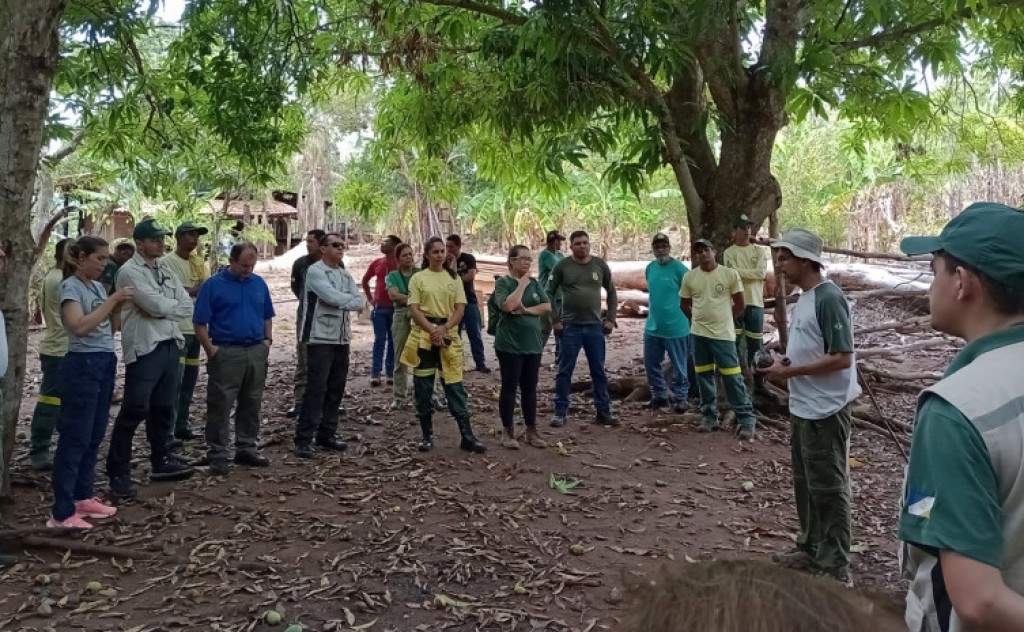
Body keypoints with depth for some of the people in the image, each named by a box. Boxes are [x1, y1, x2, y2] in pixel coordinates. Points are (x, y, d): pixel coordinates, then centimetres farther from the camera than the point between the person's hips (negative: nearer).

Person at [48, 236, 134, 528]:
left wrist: (118, 306, -1)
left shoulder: (98, 287, 13)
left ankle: (82, 497, 24)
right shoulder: (70, 287, -10)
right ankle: (62, 512, 1)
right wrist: (112, 300, -22)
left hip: (105, 363, 8)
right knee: (75, 439, -5)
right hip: (83, 365, -8)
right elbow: (81, 326, -24)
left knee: (94, 437, 13)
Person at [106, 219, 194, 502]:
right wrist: (173, 304, 0)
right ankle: (118, 472, 4)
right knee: (134, 410, -5)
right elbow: (157, 305, -20)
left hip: (170, 345, 8)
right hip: (144, 348, -8)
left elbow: (187, 306, 6)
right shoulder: (129, 271, -9)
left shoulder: (164, 270, 14)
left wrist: (162, 308, -11)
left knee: (163, 407, 16)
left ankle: (161, 461, 28)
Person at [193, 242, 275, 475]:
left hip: (257, 352, 5)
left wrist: (268, 340, 6)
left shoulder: (259, 283, 9)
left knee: (251, 403, 12)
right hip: (226, 353, -5)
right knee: (220, 405, -1)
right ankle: (217, 454, 7)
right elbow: (200, 322, -6)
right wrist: (211, 350, -12)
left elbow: (267, 317, 18)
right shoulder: (213, 285, -6)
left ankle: (247, 448, 24)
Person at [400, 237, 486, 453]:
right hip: (423, 337, -1)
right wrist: (432, 330, -16)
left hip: (448, 336, 1)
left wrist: (444, 328, -14)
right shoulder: (418, 278, 3)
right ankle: (427, 435, 16)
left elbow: (460, 309, 3)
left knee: (455, 386, 0)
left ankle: (467, 436, 2)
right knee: (423, 387, 4)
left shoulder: (454, 278, 9)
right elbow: (414, 309, -4)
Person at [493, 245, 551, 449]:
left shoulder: (535, 283, 8)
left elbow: (547, 307, 0)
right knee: (509, 387, 2)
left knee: (530, 388, 10)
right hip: (510, 345, -5)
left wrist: (526, 310, -13)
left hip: (533, 344, 5)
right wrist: (522, 284, -14)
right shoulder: (503, 282, -5)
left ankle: (532, 431, 18)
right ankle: (508, 433, 10)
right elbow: (508, 305, -22)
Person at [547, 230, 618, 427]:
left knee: (599, 371, 8)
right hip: (570, 327, -2)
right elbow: (549, 294, 1)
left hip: (595, 326, 2)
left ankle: (603, 412, 17)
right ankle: (560, 412, 12)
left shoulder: (600, 265, 3)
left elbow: (611, 293, 11)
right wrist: (554, 321, -5)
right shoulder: (562, 267, -4)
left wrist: (610, 319, 4)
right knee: (565, 371, 3)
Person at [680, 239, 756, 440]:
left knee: (732, 377, -5)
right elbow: (684, 304, 15)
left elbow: (739, 305, 3)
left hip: (723, 334, -3)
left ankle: (746, 419, 3)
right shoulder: (689, 277, 2)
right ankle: (709, 416, 22)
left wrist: (723, 319, 9)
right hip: (699, 334, 3)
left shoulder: (730, 274, -6)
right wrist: (700, 318, 12)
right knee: (704, 376, 10)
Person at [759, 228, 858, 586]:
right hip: (804, 408, 10)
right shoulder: (804, 297, 10)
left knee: (828, 488, 1)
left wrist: (790, 371, -19)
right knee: (805, 483, 19)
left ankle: (836, 566, 12)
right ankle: (810, 549, 33)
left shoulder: (829, 298, -19)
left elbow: (841, 358, -23)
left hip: (825, 411, -10)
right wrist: (784, 364, 3)